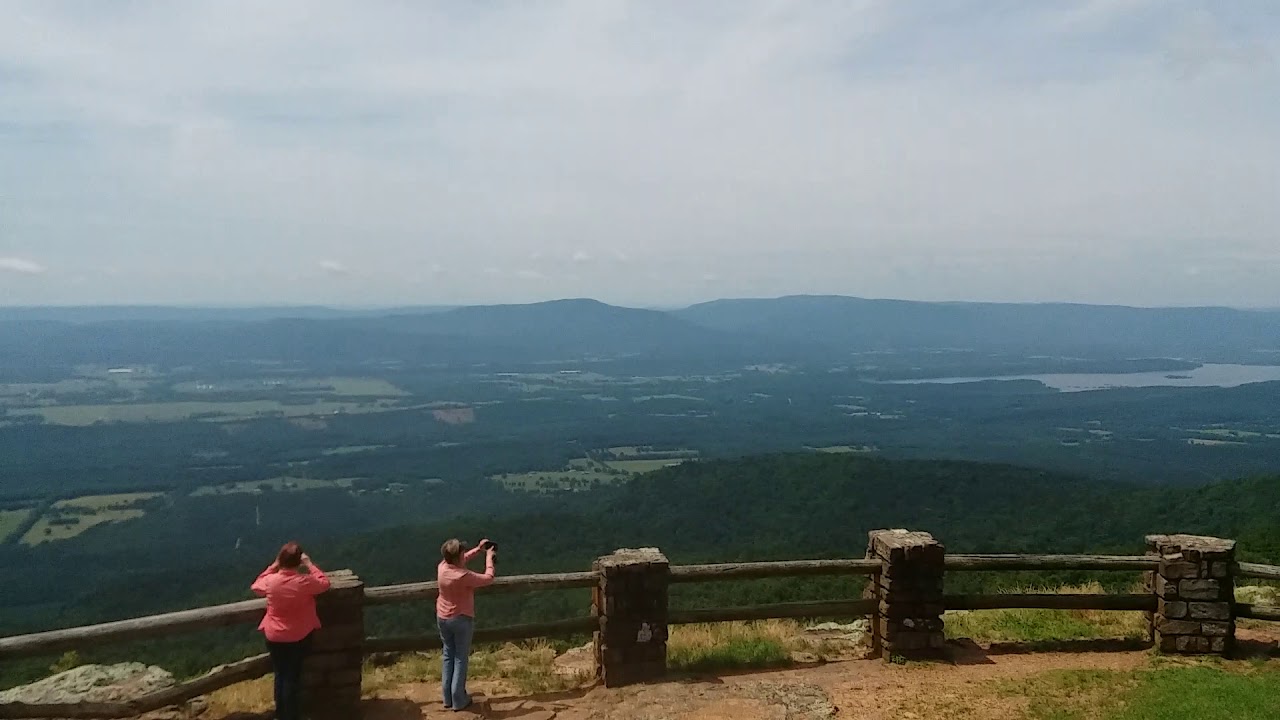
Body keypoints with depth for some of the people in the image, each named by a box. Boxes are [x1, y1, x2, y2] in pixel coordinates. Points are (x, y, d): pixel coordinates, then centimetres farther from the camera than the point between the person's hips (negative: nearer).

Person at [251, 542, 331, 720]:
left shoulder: (271, 581, -16)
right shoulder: (305, 582, -21)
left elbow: (256, 586, 9)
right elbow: (325, 583, 0)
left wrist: (273, 566, 7)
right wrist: (309, 564, 3)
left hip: (275, 637, 2)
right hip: (300, 637, -2)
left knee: (280, 675, 17)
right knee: (293, 677, 9)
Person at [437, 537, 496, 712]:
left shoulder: (442, 567, -10)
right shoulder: (464, 576, -28)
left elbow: (460, 561, 12)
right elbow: (488, 578, -15)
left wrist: (478, 550, 9)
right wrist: (489, 557, -4)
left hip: (443, 618, 6)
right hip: (462, 620, -6)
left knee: (448, 656, 18)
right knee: (461, 658, 7)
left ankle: (448, 697, 24)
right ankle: (458, 700, 13)